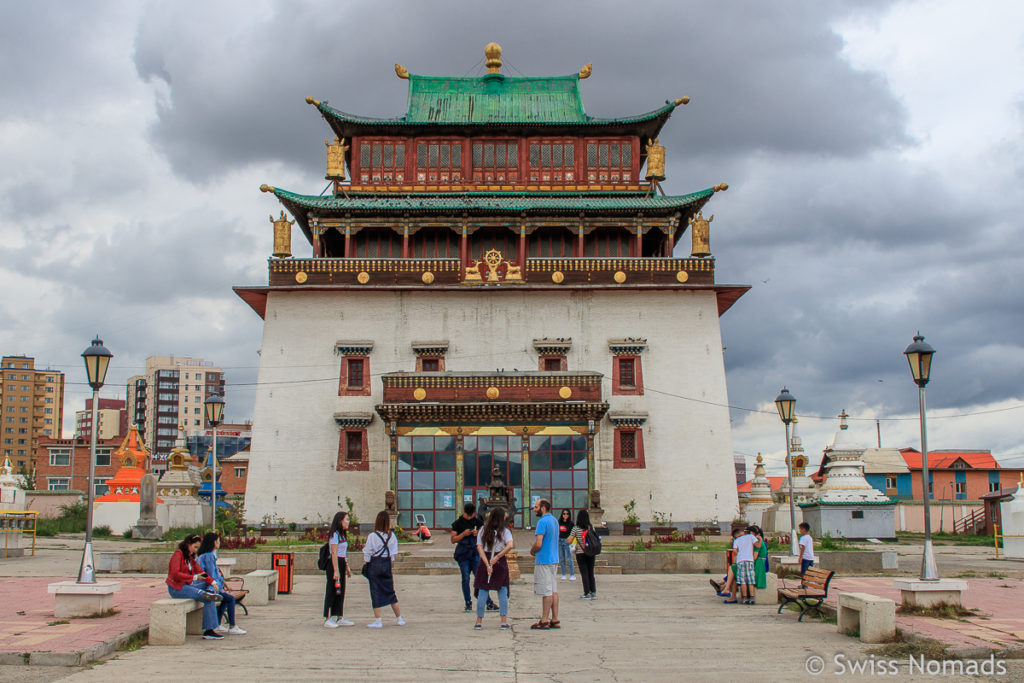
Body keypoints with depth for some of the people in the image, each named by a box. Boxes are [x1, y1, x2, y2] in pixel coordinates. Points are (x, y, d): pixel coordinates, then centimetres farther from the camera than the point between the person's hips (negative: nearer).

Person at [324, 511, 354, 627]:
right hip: (334, 564, -10)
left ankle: (340, 618, 18)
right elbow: (334, 553, -18)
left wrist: (347, 567, 20)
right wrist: (336, 571, -22)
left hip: (342, 564, 10)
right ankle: (327, 619, -2)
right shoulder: (334, 535, -13)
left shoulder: (342, 534, 17)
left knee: (340, 592, 12)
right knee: (331, 592, -5)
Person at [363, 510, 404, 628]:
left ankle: (377, 620, 1)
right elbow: (394, 552, 7)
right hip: (387, 563, 4)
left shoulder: (372, 536, -12)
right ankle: (399, 618, 19)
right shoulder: (392, 536, -1)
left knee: (375, 592, 2)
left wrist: (366, 563, 8)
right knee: (390, 592, 14)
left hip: (375, 564, -4)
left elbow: (367, 553, -6)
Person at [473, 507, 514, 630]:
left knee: (482, 592, 7)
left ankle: (479, 621, 8)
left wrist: (487, 564, -11)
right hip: (500, 563, -2)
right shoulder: (504, 531, -2)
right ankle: (504, 622, 1)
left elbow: (479, 548, -5)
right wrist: (497, 557, -15)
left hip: (485, 561, 2)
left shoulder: (483, 530, 4)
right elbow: (510, 545, -18)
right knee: (502, 592, 5)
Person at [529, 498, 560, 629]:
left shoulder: (542, 522, -16)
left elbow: (538, 544, -22)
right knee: (553, 591, 10)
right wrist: (535, 550, 15)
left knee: (547, 592, -6)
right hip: (554, 559, 9)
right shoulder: (554, 520, 13)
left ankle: (544, 621, -2)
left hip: (543, 560, -9)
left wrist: (532, 551, -2)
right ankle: (555, 620, 12)